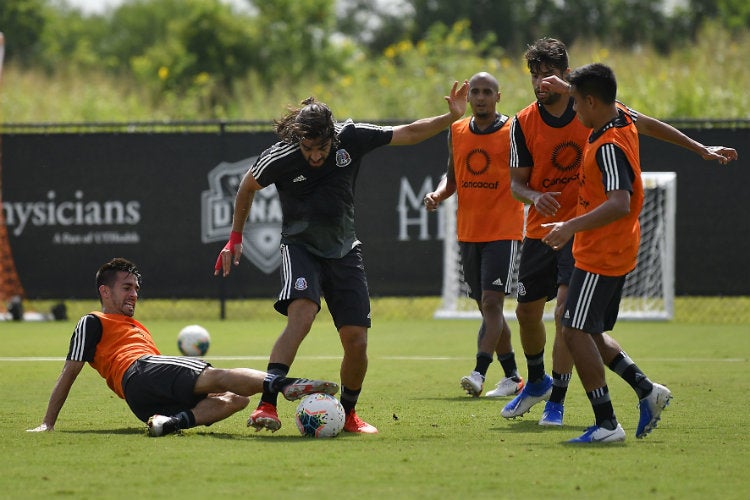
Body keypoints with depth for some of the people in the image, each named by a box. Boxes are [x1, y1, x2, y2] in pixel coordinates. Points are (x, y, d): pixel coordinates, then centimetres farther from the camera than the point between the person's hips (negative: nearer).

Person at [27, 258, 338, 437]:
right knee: (218, 377, -30)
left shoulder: (137, 327, 41)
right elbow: (69, 373, 9)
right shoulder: (93, 323, 18)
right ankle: (283, 385, -53)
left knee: (237, 398, -13)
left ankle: (176, 421, -37)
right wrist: (48, 424, 3)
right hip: (139, 373, -8)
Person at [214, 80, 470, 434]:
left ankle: (348, 414, 20)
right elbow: (248, 187, 4)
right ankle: (266, 405, -36)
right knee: (301, 315, -31)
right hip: (300, 246, -3)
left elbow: (409, 133, -2)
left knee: (356, 339, -4)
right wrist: (235, 238, 10)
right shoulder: (280, 157, -17)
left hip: (343, 250, 3)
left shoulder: (351, 137, -12)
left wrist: (451, 118, -13)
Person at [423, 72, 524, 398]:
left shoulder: (513, 132, -5)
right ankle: (513, 377, 20)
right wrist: (438, 194, -1)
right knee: (487, 308, 10)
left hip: (503, 231, -6)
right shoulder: (457, 132, 9)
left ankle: (479, 372, -21)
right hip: (469, 233, 6)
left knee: (491, 303, -15)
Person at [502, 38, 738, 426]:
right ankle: (537, 382, 38)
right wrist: (535, 197, -26)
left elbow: (645, 124, 5)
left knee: (566, 310, -17)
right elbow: (516, 181, -2)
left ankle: (557, 400, -6)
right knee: (527, 311, 10)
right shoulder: (523, 123, -6)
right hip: (541, 229, 3)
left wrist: (701, 148, 7)